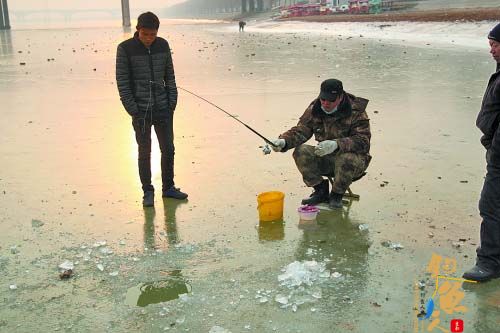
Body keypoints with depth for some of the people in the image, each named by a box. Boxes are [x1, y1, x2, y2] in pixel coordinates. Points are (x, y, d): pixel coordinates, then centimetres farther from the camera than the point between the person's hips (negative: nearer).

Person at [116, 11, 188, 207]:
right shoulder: (125, 48, -8)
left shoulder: (163, 45, 3)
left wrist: (172, 102, 2)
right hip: (141, 111, -3)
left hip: (163, 109, 4)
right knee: (144, 152, 5)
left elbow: (169, 76, 9)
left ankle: (168, 187, 25)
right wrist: (133, 110, -12)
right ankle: (148, 192, 17)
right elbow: (122, 82, -8)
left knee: (168, 149, 9)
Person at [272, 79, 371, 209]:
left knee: (346, 159, -38)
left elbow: (363, 141, -26)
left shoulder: (356, 111, -17)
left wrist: (336, 144, -44)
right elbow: (300, 131, -4)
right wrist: (283, 141, -26)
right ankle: (321, 191, -1)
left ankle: (337, 195, -8)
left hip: (354, 158, -4)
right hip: (325, 159, 4)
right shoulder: (314, 109, -4)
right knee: (300, 152, -20)